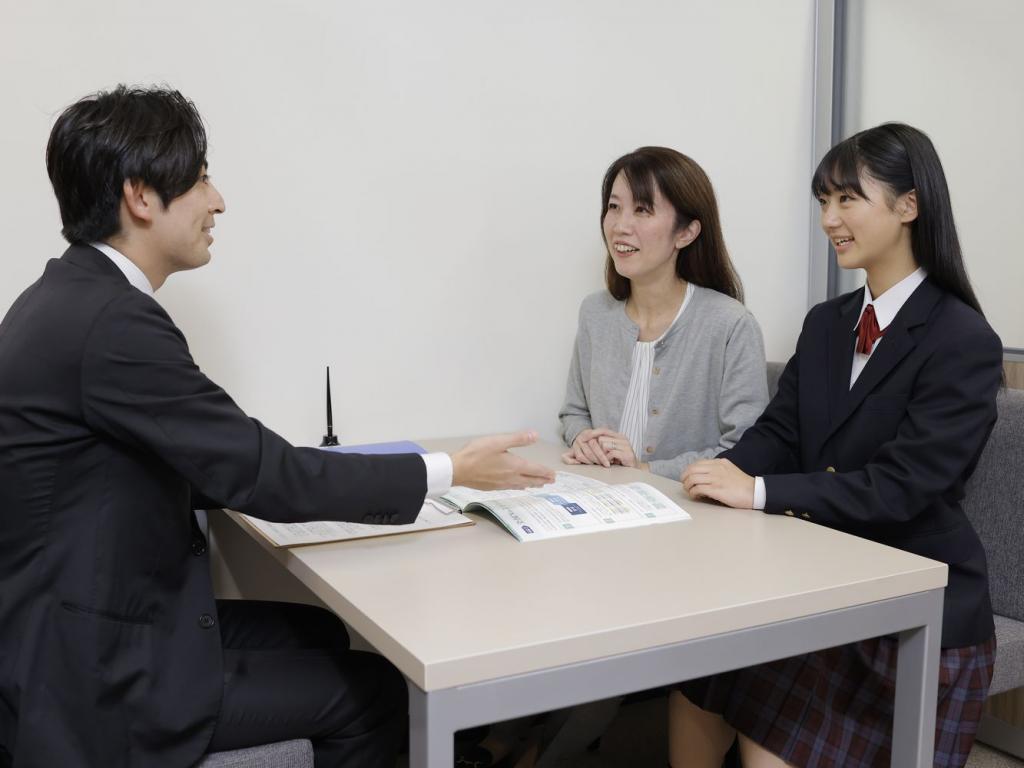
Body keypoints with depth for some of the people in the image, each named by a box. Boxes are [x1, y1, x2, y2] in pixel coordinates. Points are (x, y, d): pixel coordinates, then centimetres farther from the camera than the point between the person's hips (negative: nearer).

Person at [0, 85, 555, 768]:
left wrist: (300, 478, 5)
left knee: (319, 630, 19)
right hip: (96, 673, -9)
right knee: (375, 690, 2)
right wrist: (452, 471, -13)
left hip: (89, 621, 9)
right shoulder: (113, 323, -25)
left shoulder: (73, 299, 5)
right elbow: (260, 473, -22)